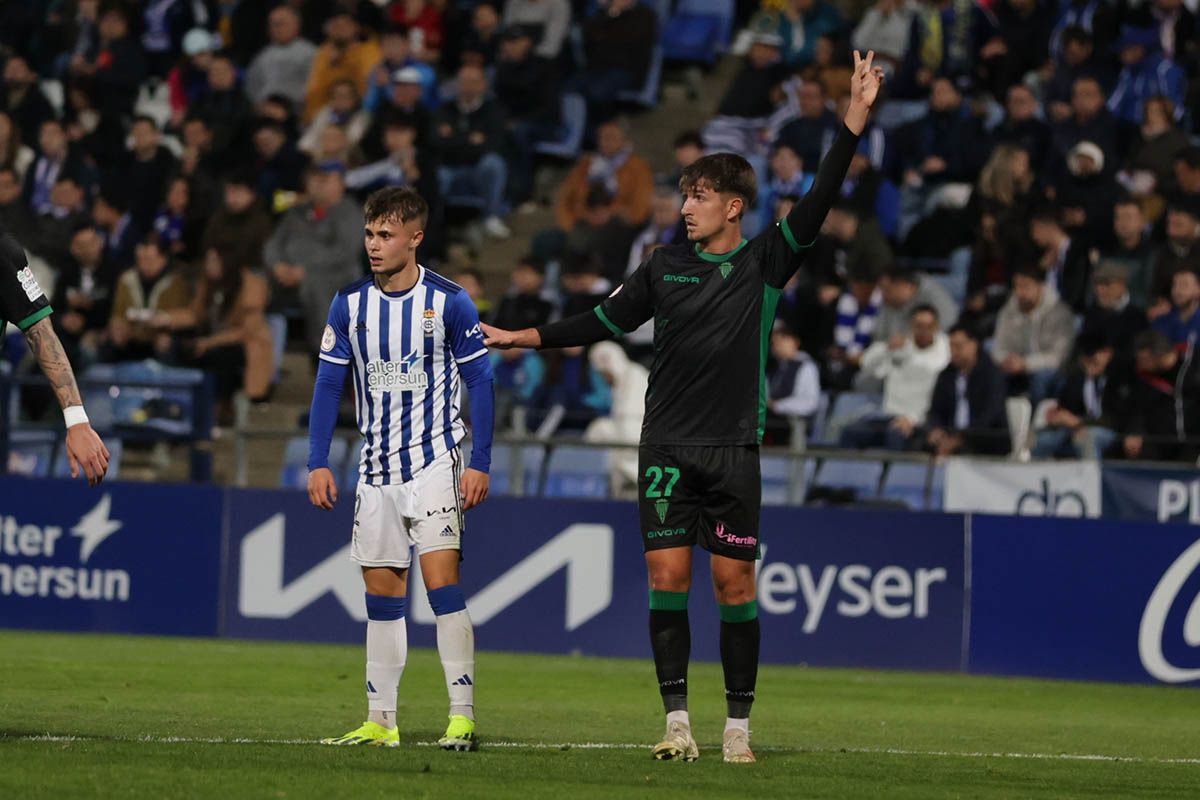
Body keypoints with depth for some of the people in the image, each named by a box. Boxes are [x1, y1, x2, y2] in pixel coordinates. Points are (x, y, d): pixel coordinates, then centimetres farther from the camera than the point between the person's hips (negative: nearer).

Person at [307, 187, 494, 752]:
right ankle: (380, 721, 10)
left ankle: (463, 715, -12)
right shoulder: (349, 302, 3)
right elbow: (329, 383, 8)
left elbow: (479, 382, -2)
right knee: (381, 594, 6)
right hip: (377, 468, 4)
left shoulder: (448, 301, -7)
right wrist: (318, 463, 2)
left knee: (441, 581, -13)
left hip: (435, 460, -4)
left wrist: (480, 464, -7)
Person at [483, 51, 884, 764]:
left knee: (734, 581, -1)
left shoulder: (766, 263, 1)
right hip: (667, 449, 3)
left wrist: (855, 121, -20)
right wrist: (521, 337, 18)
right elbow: (606, 321, 19)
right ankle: (678, 721, 0)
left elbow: (817, 205, -10)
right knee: (668, 576, -3)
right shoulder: (667, 266, 10)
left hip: (734, 450, -3)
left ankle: (739, 727, 6)